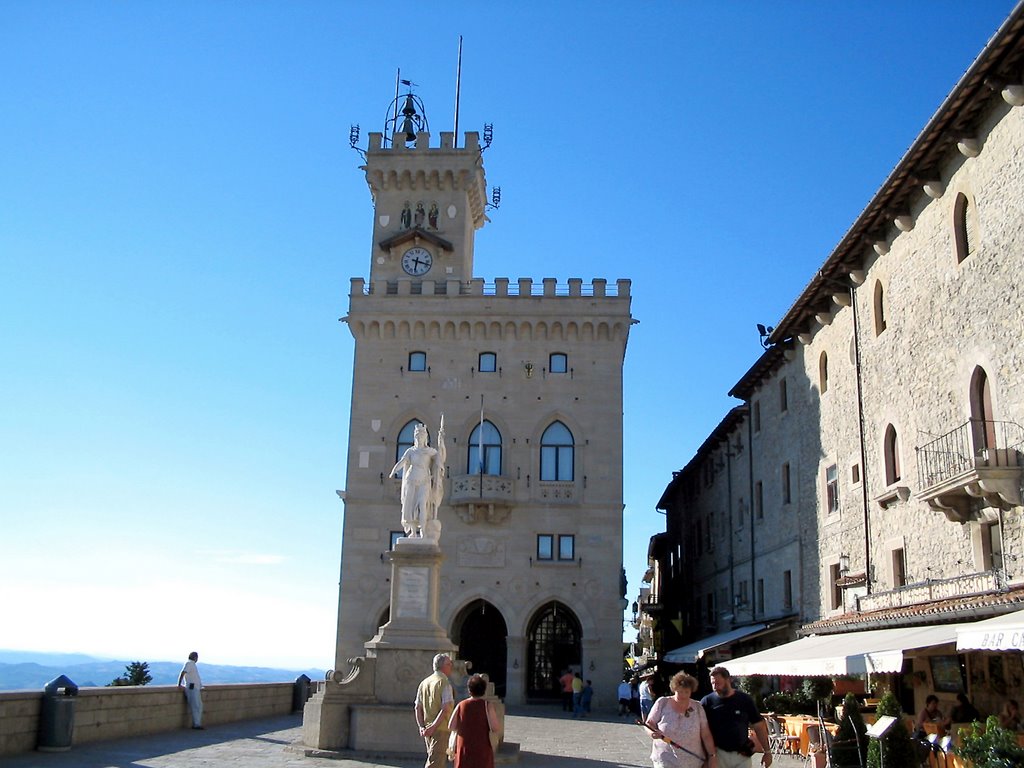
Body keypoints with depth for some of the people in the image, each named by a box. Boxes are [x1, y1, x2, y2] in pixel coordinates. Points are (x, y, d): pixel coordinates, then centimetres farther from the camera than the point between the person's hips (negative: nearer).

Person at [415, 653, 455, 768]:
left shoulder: (424, 682, 12)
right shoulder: (445, 683, -11)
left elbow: (418, 708, 9)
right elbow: (445, 709, -20)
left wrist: (421, 726, 3)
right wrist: (433, 727, -20)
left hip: (427, 729, 7)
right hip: (441, 728, -7)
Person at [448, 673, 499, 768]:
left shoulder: (461, 705, 0)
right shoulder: (487, 705, -8)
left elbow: (451, 727, 2)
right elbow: (495, 728, -12)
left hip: (464, 749, 3)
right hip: (482, 750, -2)